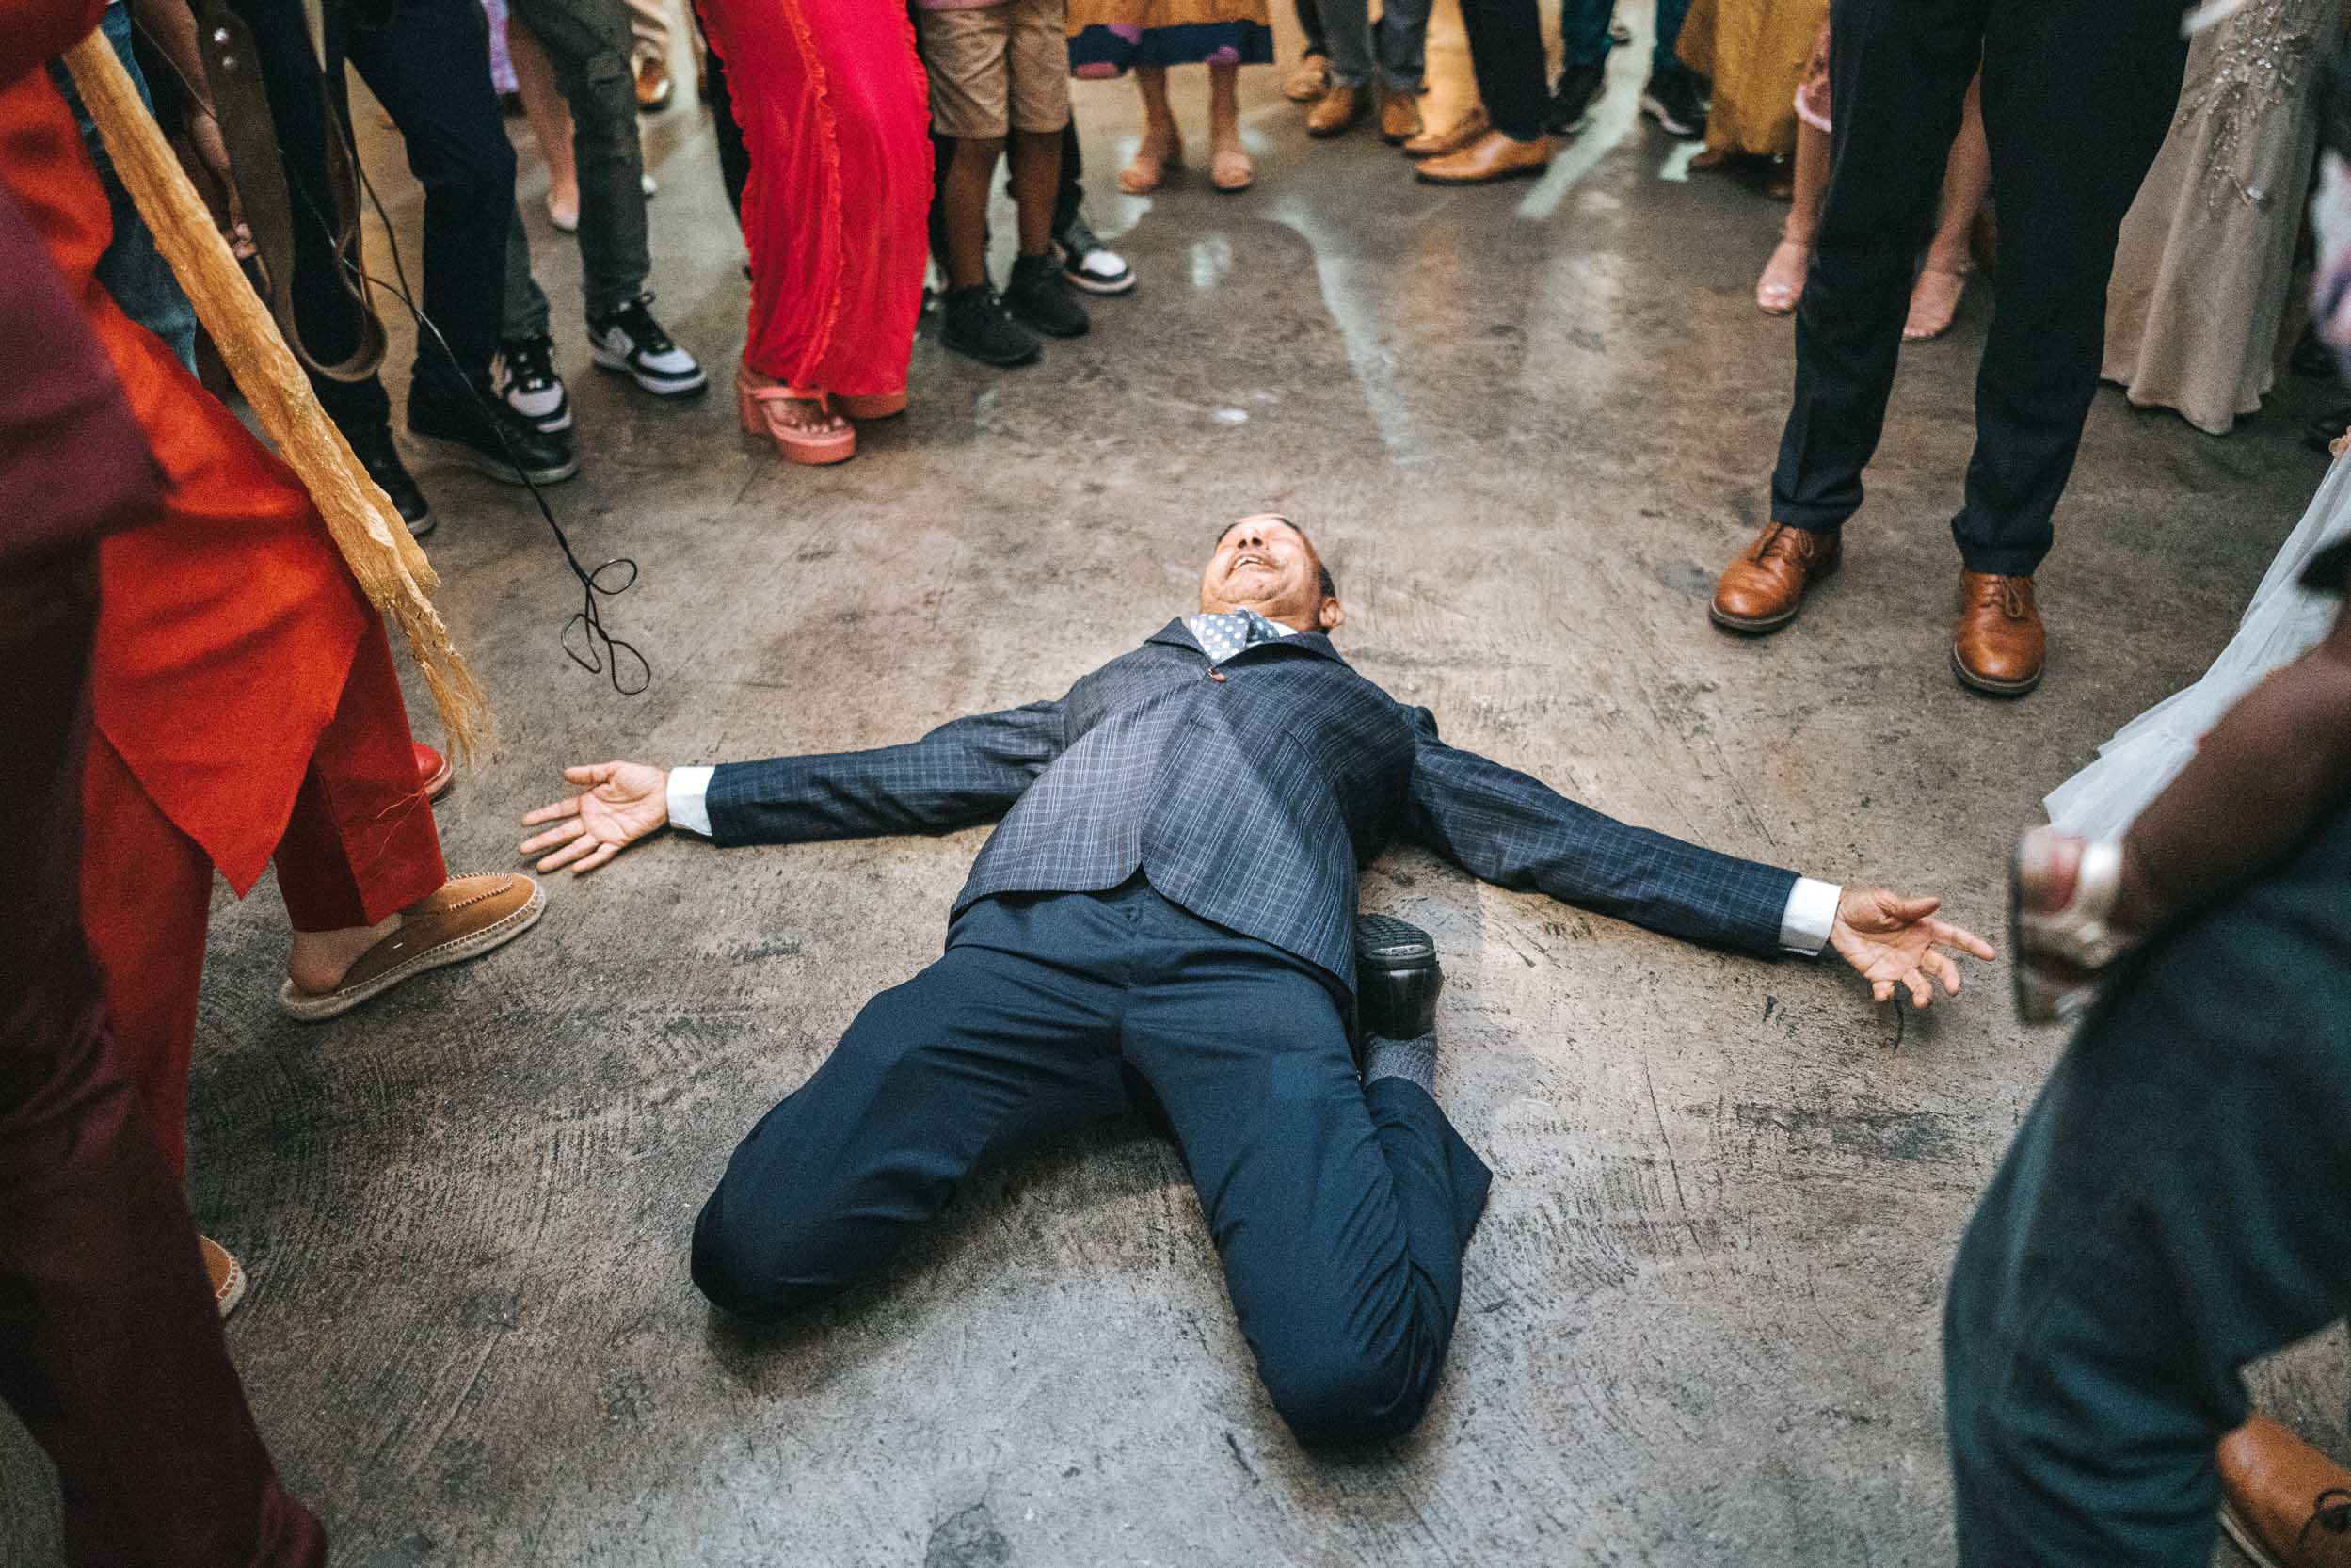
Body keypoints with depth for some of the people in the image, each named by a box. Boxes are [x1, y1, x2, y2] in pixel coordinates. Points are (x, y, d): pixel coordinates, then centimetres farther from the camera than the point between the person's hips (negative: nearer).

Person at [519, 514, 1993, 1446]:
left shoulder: (1373, 717, 36)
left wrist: (1817, 911, 22)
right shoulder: (1106, 687, 41)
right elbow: (921, 771, 41)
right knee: (755, 1249, -22)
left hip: (1246, 972, -3)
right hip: (1027, 944, 3)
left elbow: (1555, 834, 29)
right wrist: (684, 794, 40)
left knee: (1354, 1374, -30)